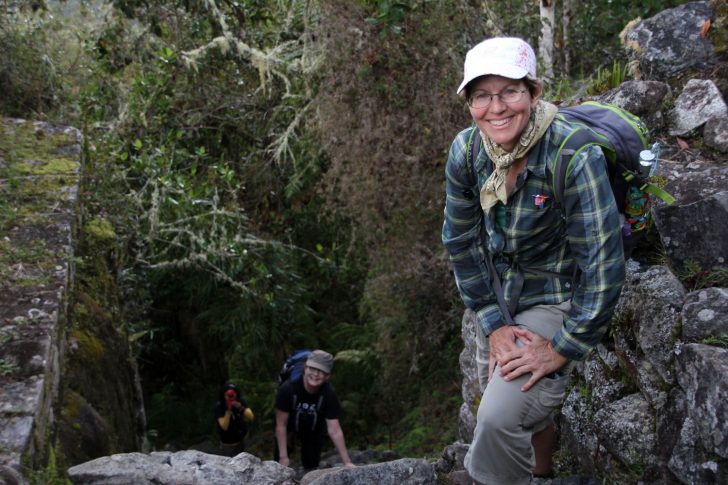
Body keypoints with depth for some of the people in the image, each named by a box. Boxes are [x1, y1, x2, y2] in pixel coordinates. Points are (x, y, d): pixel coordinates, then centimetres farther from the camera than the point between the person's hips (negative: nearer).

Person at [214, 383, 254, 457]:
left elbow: (251, 417, -22)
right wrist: (228, 410, -36)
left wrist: (241, 408, -38)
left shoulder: (241, 402, -12)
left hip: (240, 441, 4)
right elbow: (224, 427, -27)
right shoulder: (219, 406, -21)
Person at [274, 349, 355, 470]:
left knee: (311, 466, 3)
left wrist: (347, 462, -31)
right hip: (291, 425, -1)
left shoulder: (329, 394, -30)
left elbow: (334, 430, -28)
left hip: (314, 430, 1)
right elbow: (281, 425, -26)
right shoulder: (287, 388, -34)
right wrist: (283, 457, -25)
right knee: (280, 466, -5)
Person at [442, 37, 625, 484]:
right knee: (528, 412, 20)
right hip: (500, 299, 5)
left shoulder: (575, 158, -28)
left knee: (500, 418, -19)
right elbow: (462, 241, -3)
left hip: (557, 300, -5)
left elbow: (602, 266, -25)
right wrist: (493, 323, -6)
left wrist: (562, 350, -19)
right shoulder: (466, 150, -12)